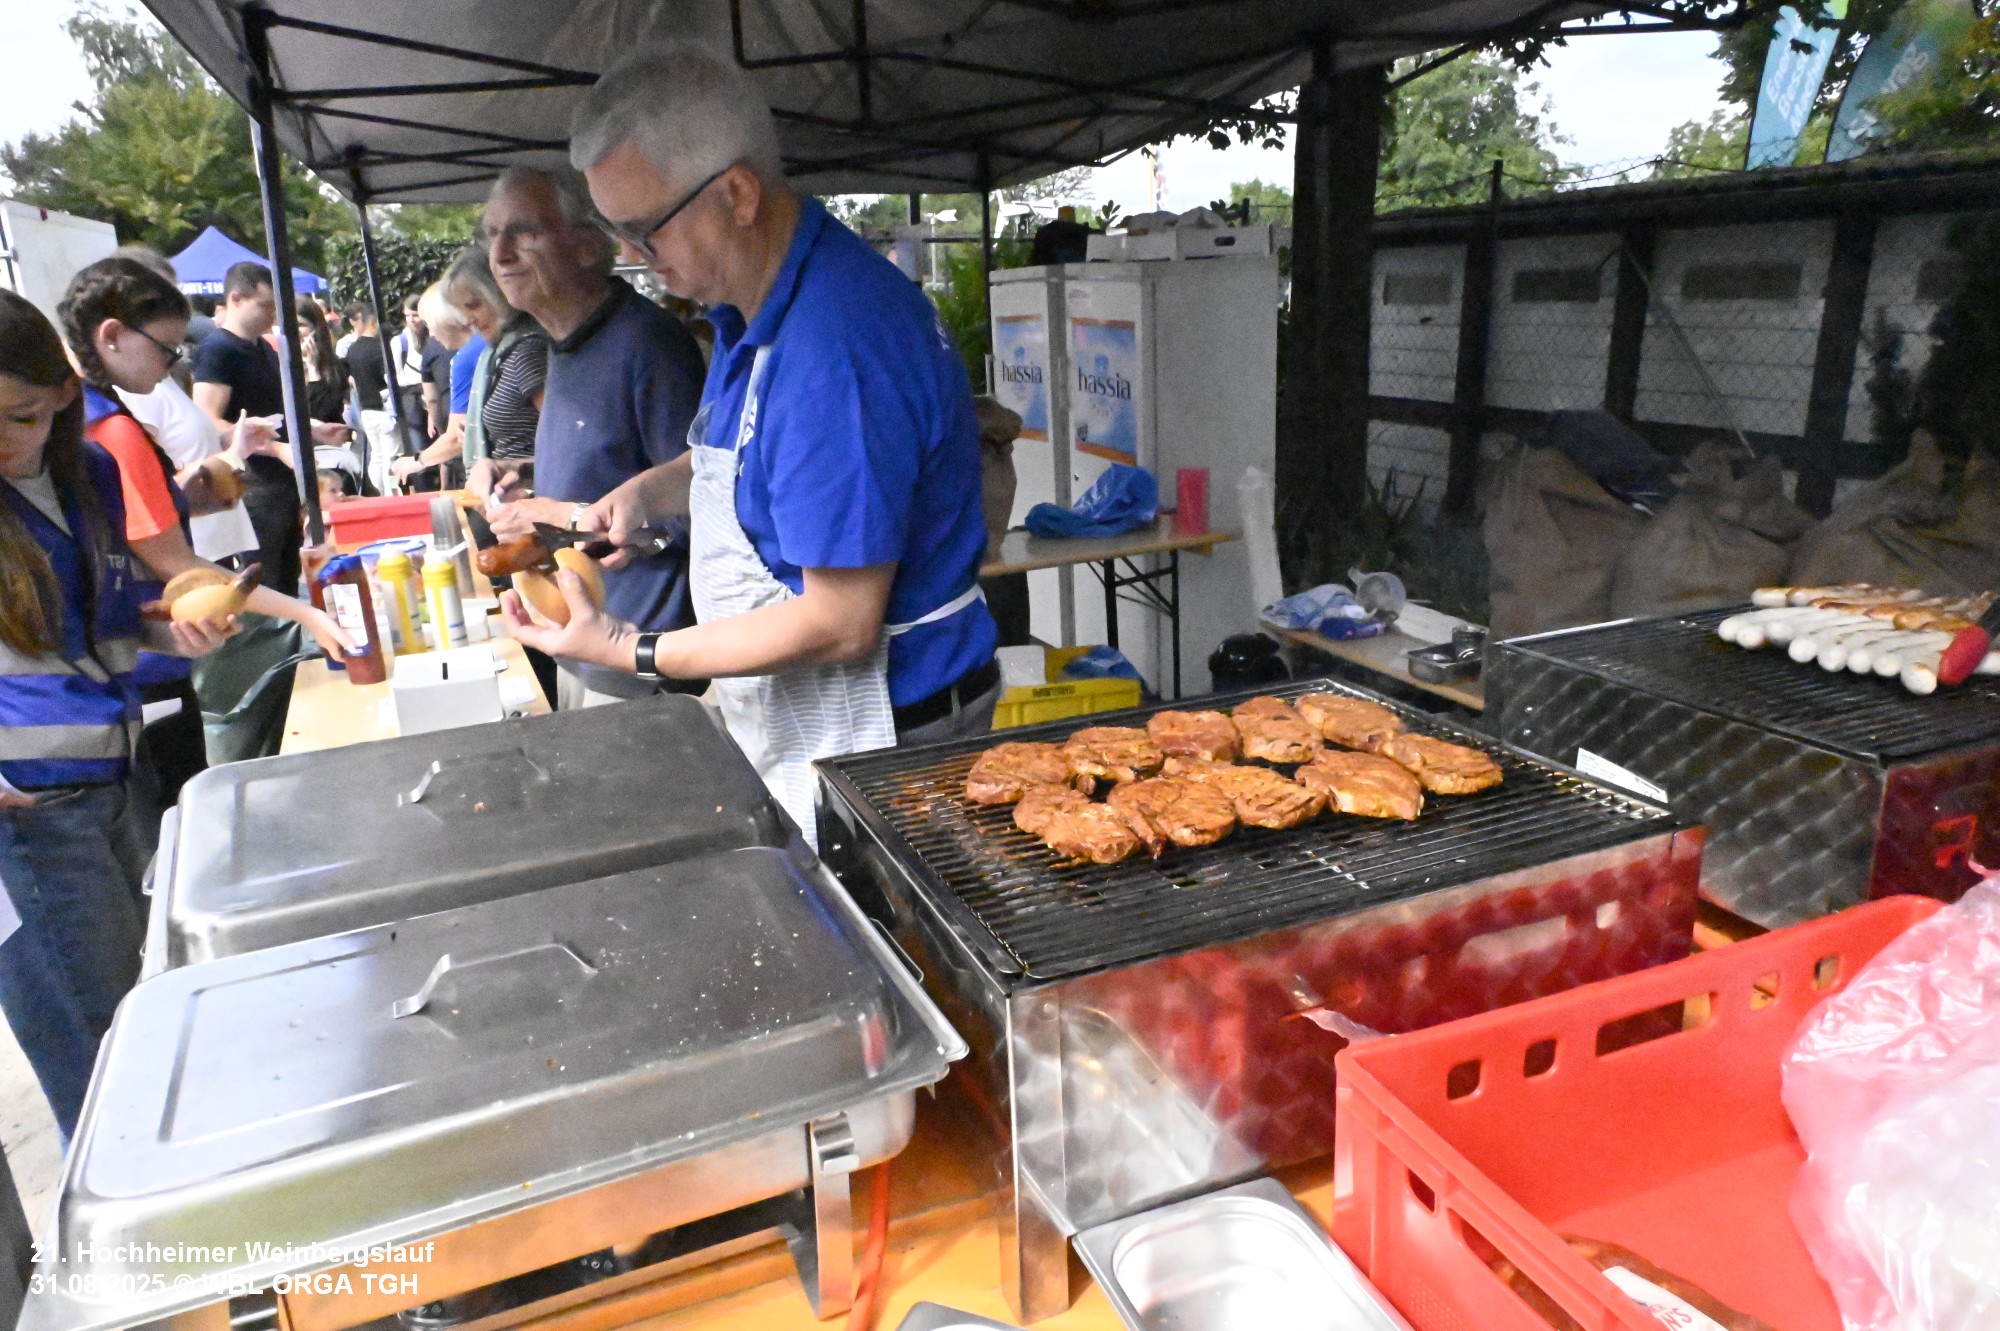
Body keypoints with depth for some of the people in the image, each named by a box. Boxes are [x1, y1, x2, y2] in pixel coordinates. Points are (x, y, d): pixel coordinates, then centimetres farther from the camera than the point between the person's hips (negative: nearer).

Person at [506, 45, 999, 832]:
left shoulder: (836, 348, -29)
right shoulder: (757, 307, 4)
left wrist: (630, 650, -18)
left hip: (874, 747, -9)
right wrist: (651, 489, 3)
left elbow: (840, 625, -27)